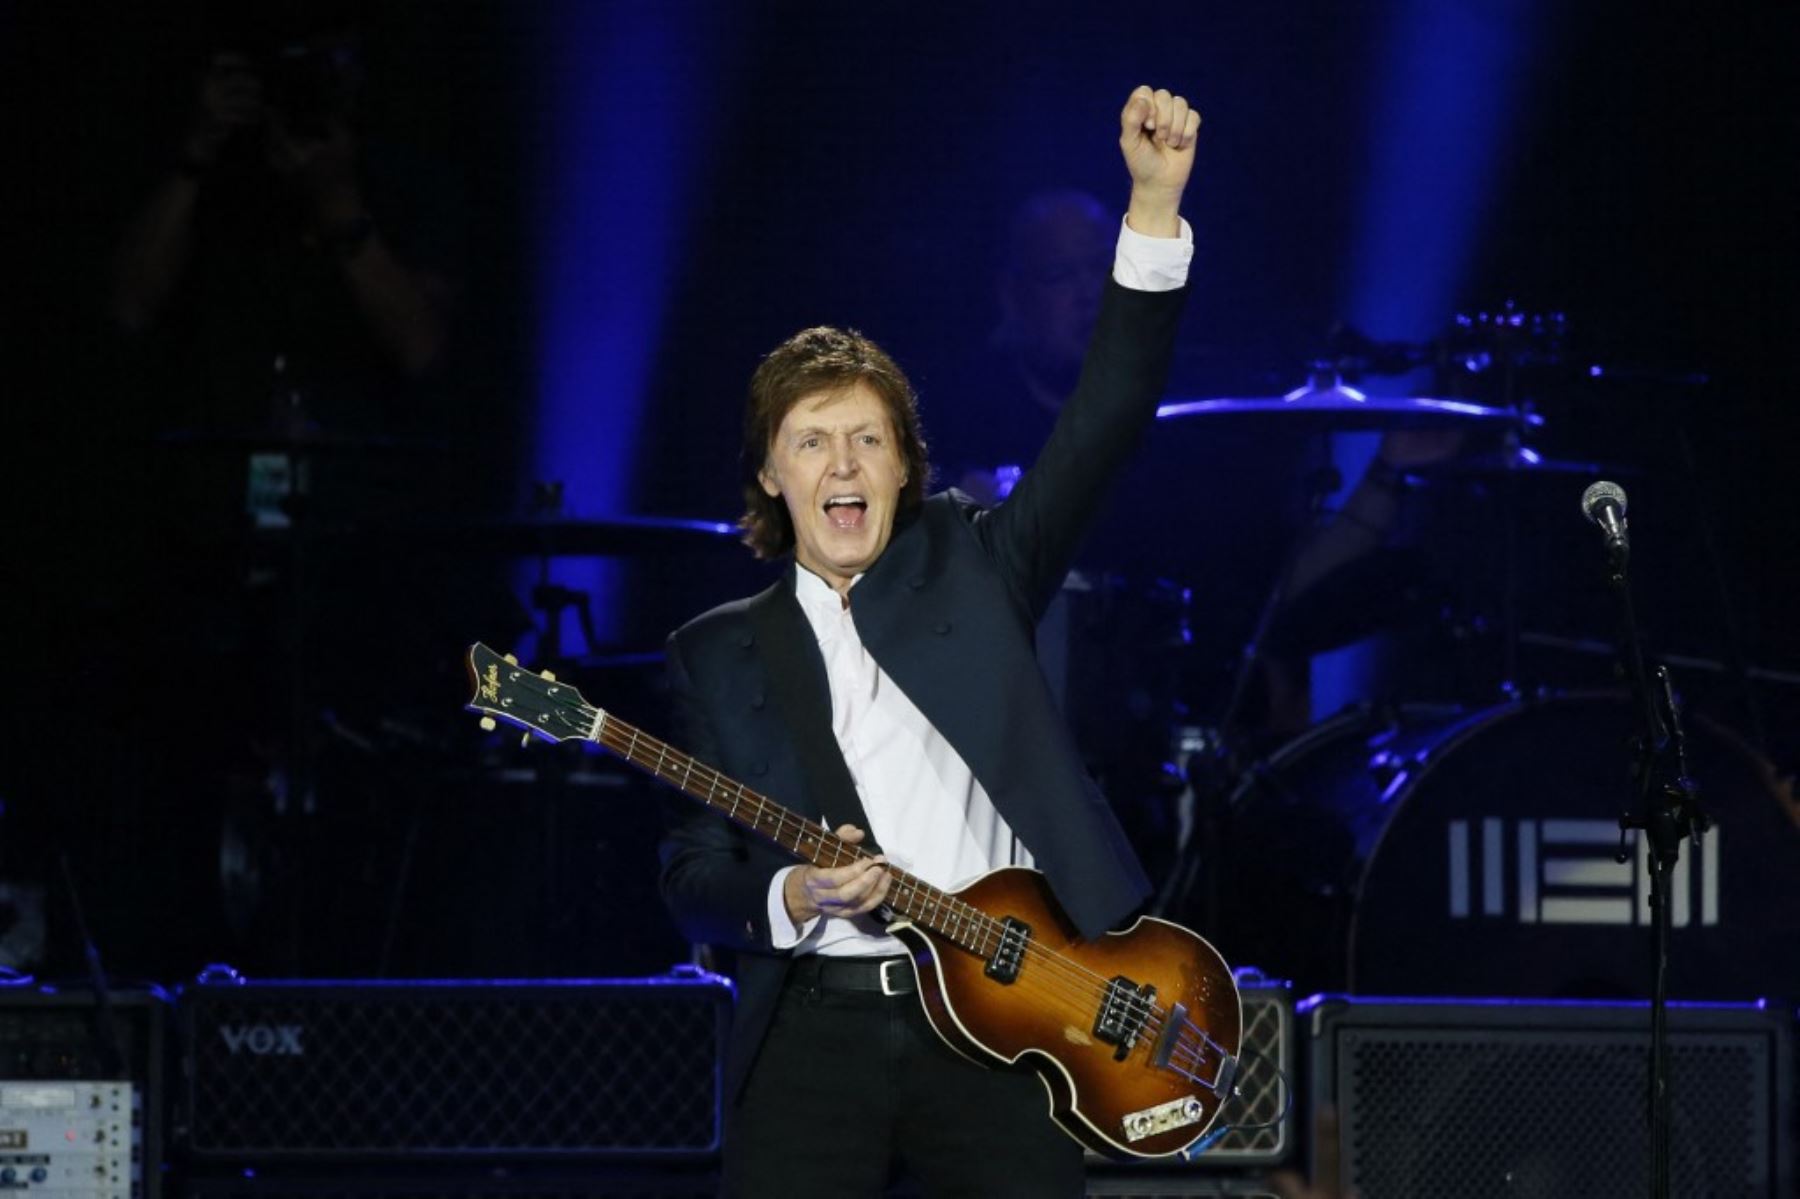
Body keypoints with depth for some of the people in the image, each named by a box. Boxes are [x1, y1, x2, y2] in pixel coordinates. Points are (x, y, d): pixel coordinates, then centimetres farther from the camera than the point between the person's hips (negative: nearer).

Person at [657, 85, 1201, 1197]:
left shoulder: (969, 565, 12)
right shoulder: (721, 654, 14)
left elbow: (1106, 420, 2)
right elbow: (692, 875, 11)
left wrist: (1156, 206, -8)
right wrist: (788, 898, -12)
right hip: (818, 1021, 0)